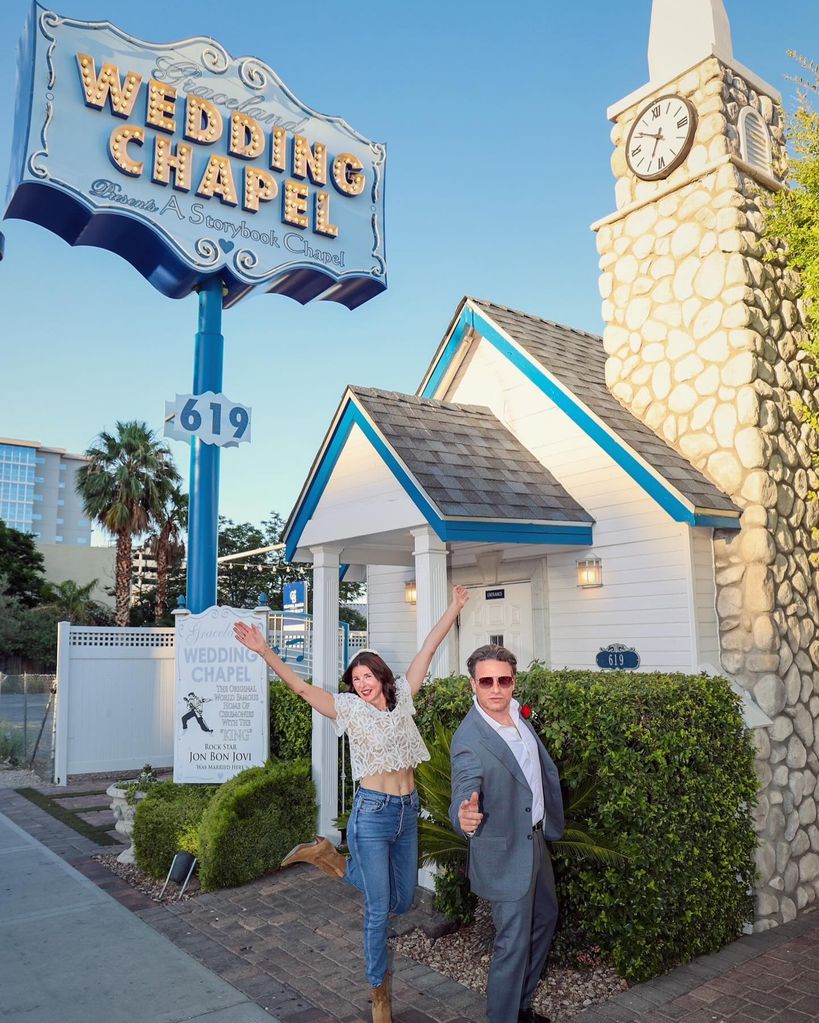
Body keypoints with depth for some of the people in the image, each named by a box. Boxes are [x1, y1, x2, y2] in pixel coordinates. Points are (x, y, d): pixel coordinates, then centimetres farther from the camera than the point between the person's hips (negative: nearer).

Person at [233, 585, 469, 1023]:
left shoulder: (401, 697, 2)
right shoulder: (349, 708, -8)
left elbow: (427, 649, 3)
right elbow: (301, 687, -20)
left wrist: (453, 608, 5)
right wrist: (265, 651, -34)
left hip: (408, 811, 5)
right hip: (372, 813, -5)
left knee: (401, 900, 16)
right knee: (379, 909, 1)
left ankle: (332, 858, 29)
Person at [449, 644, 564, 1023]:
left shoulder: (517, 711, -4)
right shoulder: (468, 740, -27)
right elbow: (464, 796, -33)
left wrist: (553, 817, 14)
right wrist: (465, 817, -55)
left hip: (536, 839, 9)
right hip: (505, 851, -9)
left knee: (544, 919, 24)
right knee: (513, 943, 0)